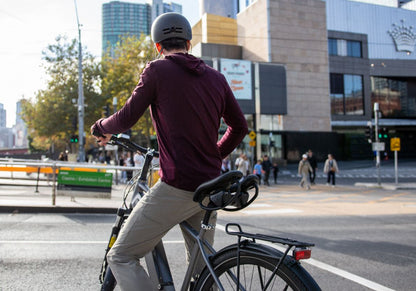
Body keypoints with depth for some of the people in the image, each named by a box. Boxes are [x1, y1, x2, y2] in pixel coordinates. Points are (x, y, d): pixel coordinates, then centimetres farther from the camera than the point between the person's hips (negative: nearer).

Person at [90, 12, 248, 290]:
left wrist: (101, 126, 18)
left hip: (176, 188, -7)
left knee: (122, 257, 5)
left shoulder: (158, 70, -3)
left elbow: (127, 119, -3)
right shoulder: (216, 77, 13)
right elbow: (240, 127, 16)